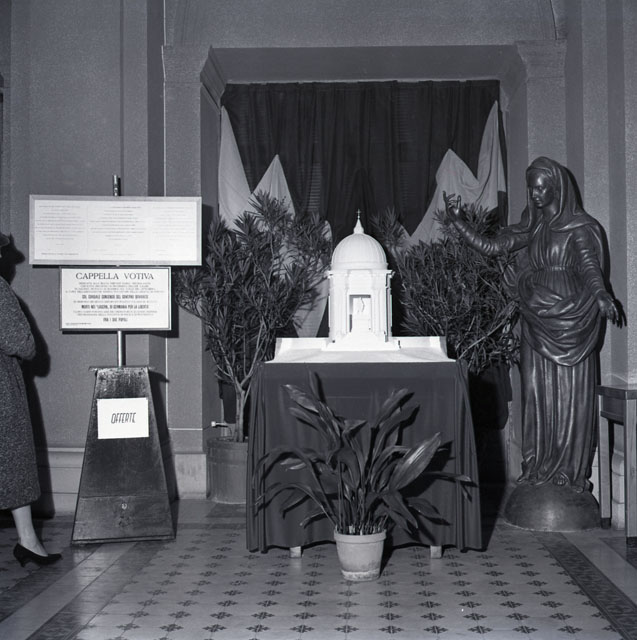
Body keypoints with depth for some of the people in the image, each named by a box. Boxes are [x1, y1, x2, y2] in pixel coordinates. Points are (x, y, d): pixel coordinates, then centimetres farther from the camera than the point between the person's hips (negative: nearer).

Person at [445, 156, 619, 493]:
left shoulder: (580, 226, -3)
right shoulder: (531, 228, 14)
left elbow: (589, 265, -18)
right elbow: (489, 247, 8)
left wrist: (601, 294, -37)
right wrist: (458, 222, -2)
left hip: (570, 321, -5)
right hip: (536, 324, 5)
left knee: (569, 399, -2)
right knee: (537, 396, 6)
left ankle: (569, 475, 5)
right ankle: (537, 473, 12)